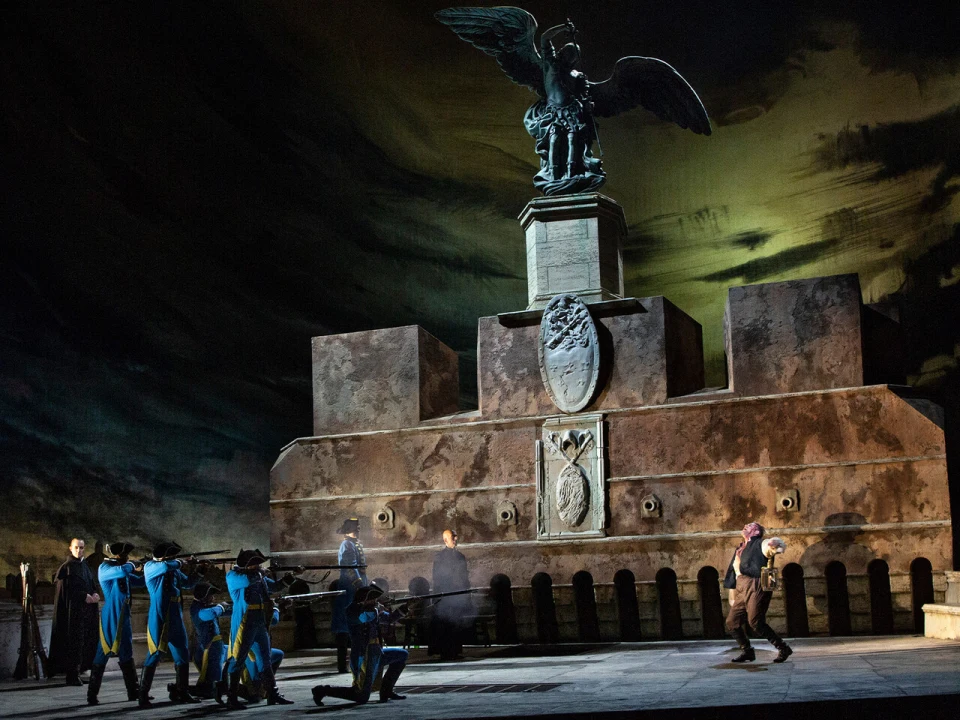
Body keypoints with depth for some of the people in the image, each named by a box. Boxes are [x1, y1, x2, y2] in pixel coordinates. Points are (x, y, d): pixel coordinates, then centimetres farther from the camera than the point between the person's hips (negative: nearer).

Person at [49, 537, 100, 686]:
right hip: (73, 610, -7)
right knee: (74, 641, -8)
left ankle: (77, 671, 7)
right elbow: (66, 589, -11)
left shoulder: (85, 566, 16)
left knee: (87, 640, 2)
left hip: (86, 610, 7)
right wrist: (85, 597, -16)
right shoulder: (66, 567, -4)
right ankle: (72, 675, -5)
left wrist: (95, 594, -4)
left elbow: (92, 584, 18)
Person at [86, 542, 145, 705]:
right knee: (103, 654, -7)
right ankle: (92, 695, -2)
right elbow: (123, 571, -29)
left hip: (123, 617, 9)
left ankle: (134, 692, 18)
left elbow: (141, 581, 18)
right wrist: (131, 565, -8)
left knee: (126, 654, 12)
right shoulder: (104, 568, -9)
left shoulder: (122, 572, 15)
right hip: (110, 618, -9)